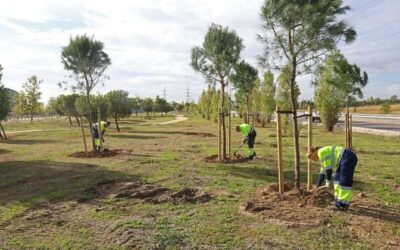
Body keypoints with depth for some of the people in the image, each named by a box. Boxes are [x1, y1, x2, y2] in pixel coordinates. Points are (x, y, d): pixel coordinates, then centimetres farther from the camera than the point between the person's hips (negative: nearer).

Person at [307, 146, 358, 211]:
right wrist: (318, 185, 28)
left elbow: (328, 168, -13)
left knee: (344, 181, -10)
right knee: (337, 178, 13)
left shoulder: (321, 152, -8)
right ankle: (339, 201, 16)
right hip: (347, 159, 11)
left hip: (348, 158, -11)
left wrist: (327, 181, -6)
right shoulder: (321, 156, 21)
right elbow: (323, 172, 27)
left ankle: (344, 204, -6)